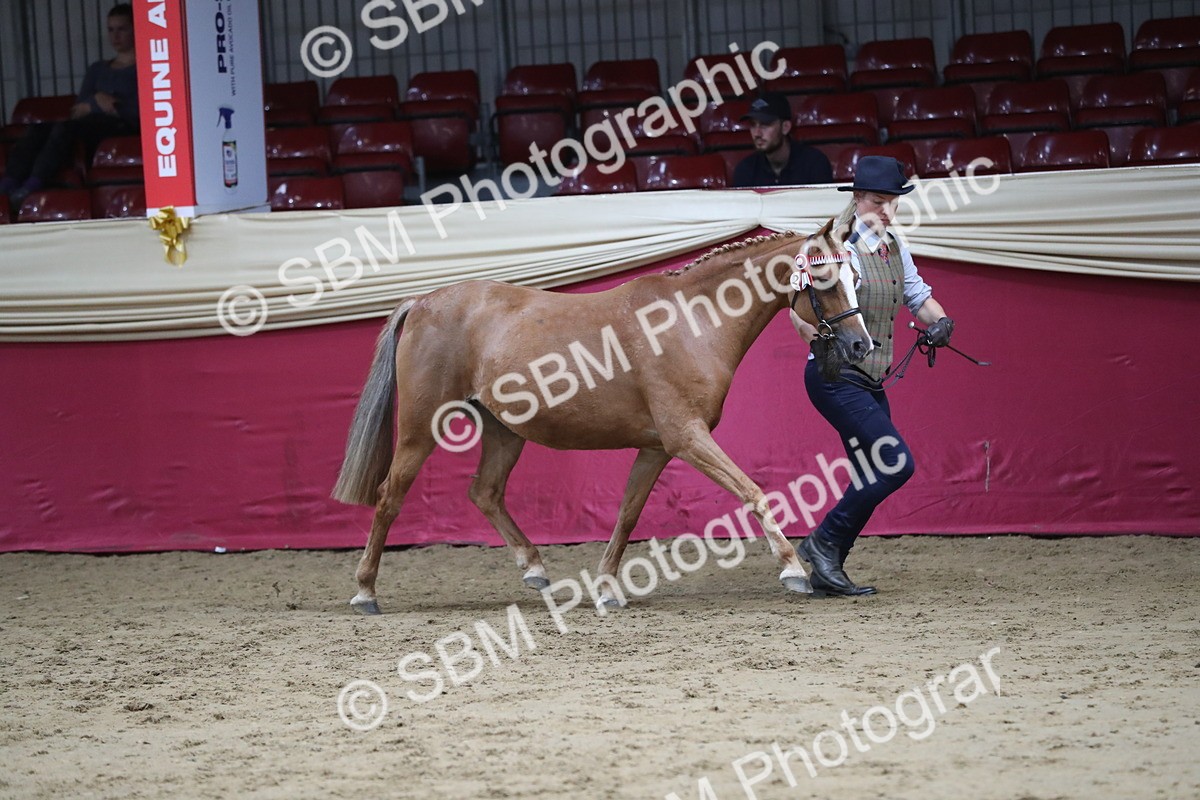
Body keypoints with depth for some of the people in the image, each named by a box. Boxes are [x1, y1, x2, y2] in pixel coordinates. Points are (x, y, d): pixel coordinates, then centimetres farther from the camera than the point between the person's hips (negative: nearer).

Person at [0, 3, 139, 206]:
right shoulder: (98, 70, 30)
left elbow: (140, 110, -2)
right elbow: (79, 107, 18)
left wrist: (91, 107, 1)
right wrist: (97, 100, -5)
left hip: (125, 129, -6)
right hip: (93, 134, 6)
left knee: (66, 127, -33)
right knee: (38, 130, -23)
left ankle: (34, 183, -45)